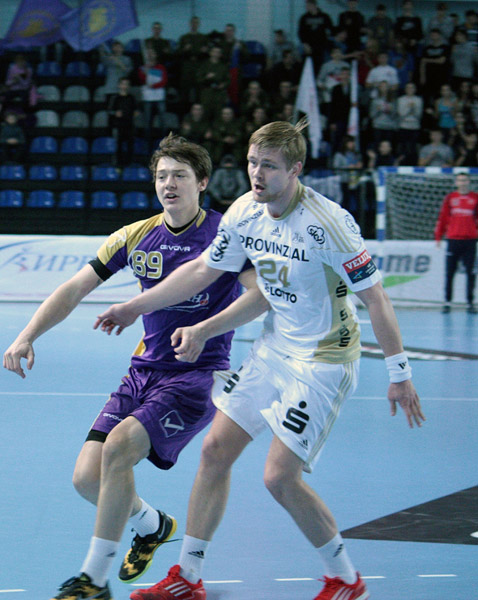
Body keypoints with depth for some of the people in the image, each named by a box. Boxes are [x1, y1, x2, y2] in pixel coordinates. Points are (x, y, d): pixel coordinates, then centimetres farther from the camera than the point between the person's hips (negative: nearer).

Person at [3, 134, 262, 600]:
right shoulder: (136, 237, 7)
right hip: (143, 371, 5)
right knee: (87, 477, -7)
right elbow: (74, 289, 8)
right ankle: (152, 526, 26)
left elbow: (261, 294, -18)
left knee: (118, 446, -27)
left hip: (197, 375, -5)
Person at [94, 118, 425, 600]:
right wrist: (134, 307, 16)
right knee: (216, 450, 5)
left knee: (280, 477, -11)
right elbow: (203, 269, 12)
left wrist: (399, 373, -21)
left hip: (323, 360, -7)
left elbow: (374, 295, -21)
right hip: (274, 348, 7)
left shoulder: (326, 223, -25)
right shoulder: (245, 211, -3)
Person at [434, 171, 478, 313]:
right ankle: (447, 302, 5)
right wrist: (438, 236, 8)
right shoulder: (450, 198, 8)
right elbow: (442, 217, 10)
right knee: (449, 272, -1)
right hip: (453, 240, 0)